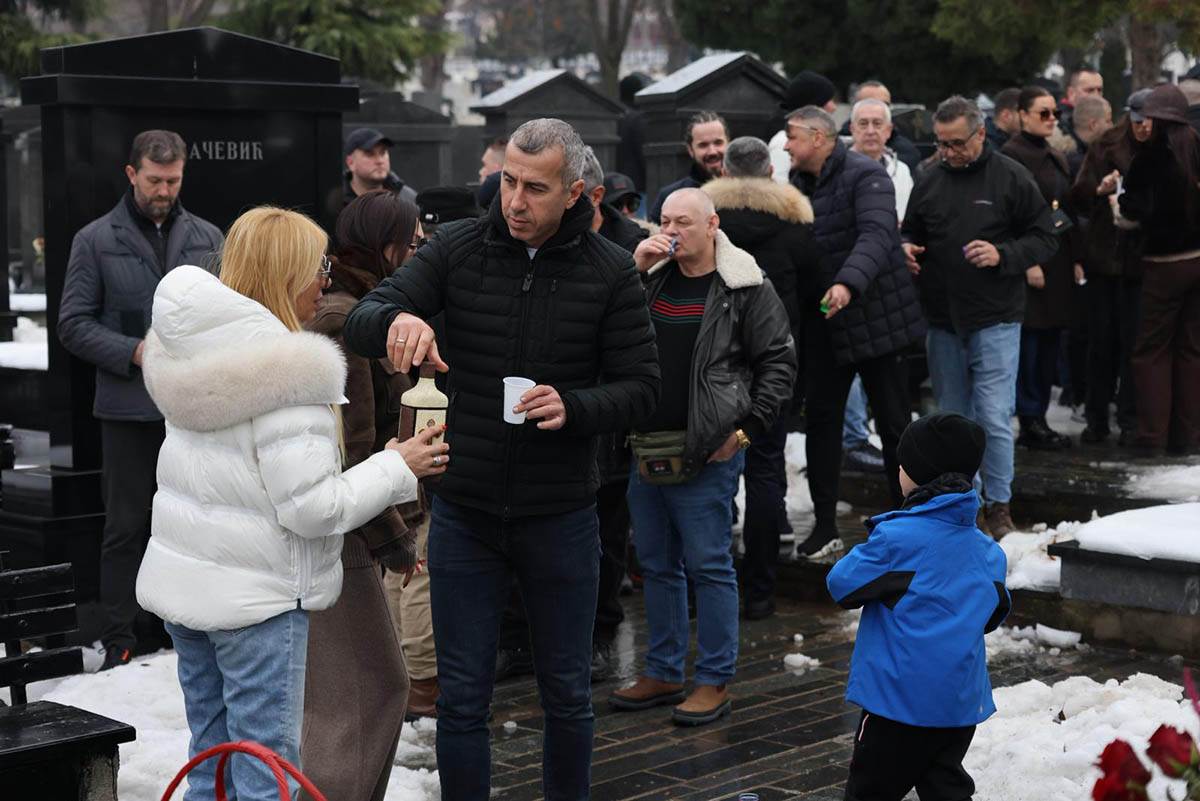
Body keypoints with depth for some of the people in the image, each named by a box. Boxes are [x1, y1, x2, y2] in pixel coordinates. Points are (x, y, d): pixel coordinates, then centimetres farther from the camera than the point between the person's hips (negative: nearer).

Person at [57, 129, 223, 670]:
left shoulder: (207, 237, 10)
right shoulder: (95, 240, 2)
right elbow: (73, 324, -1)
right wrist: (135, 352, -14)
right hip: (129, 408, -2)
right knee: (127, 527, 4)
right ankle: (119, 641, 12)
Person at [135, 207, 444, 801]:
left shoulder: (193, 353, 6)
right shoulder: (287, 372, -21)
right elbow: (311, 507, -21)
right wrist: (398, 467, -9)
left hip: (183, 577, 8)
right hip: (256, 596, -8)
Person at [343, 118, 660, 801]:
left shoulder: (611, 273, -5)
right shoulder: (458, 249, -4)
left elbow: (642, 387, -3)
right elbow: (362, 321, -12)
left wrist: (574, 407, -23)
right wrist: (395, 319, -37)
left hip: (561, 517, 0)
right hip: (465, 513, 1)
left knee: (567, 693, 14)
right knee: (461, 698, 9)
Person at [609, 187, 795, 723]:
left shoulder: (745, 289, -5)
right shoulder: (653, 278, 11)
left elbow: (779, 362, -4)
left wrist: (747, 429, -10)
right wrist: (635, 271, -5)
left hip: (707, 453, -6)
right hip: (647, 447, 6)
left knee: (709, 566, -1)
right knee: (657, 564, 13)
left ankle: (715, 682, 8)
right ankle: (663, 673, 25)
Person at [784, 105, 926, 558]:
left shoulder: (865, 176, -13)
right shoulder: (800, 184, 9)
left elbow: (876, 235, -28)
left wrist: (849, 282, -44)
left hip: (875, 319, -7)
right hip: (822, 323, 7)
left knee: (893, 424, 4)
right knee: (821, 421, 7)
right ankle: (825, 525, 16)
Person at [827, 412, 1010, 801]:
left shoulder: (897, 536, -15)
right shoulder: (986, 549, 6)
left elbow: (842, 584, -8)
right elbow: (995, 611, 17)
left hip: (901, 693, -6)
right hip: (963, 697, 6)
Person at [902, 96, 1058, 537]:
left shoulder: (1011, 177, -3)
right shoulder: (928, 182, 8)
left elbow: (1045, 239, -2)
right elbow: (911, 234, 21)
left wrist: (1002, 254, -18)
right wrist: (907, 249, -2)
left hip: (994, 320, -4)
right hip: (942, 320, 4)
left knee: (993, 417, -7)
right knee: (952, 416, 12)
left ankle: (998, 505, 7)